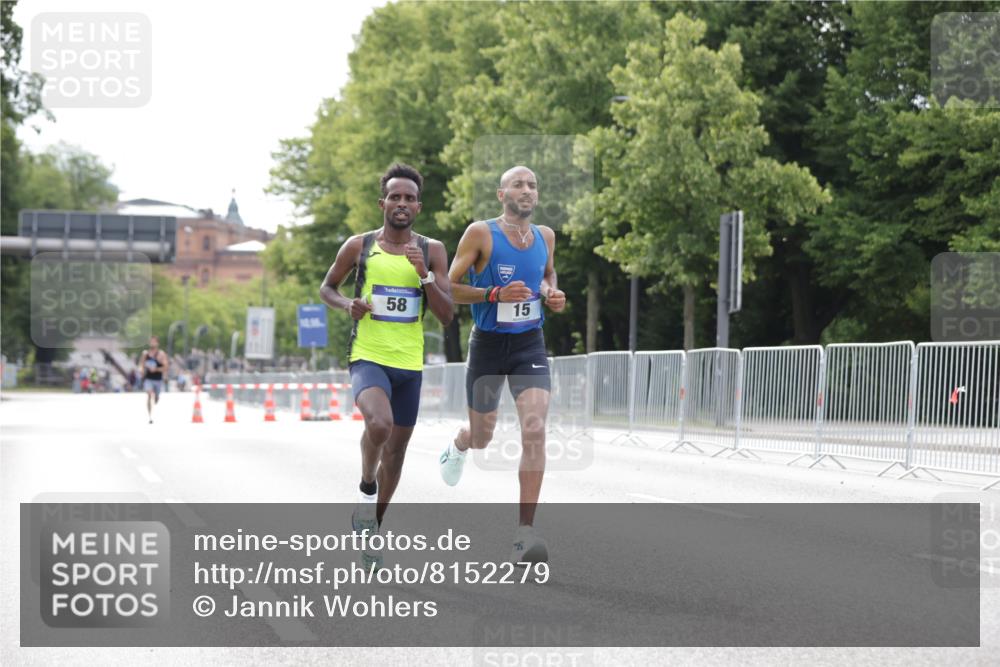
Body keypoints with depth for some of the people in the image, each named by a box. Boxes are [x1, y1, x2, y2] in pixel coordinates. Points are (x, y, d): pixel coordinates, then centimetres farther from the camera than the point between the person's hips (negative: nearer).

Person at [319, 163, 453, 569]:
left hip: (410, 364, 3)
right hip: (368, 357, -3)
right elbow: (326, 288, 14)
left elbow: (446, 315, -2)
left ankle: (370, 527, 33)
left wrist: (424, 275, -16)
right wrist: (347, 304, -7)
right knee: (379, 424, -32)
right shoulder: (358, 246, 0)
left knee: (396, 451, 13)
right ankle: (366, 490, -5)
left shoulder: (432, 251, 2)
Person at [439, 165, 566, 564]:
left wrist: (552, 295, 3)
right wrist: (496, 294, -24)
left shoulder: (545, 236, 4)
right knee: (481, 438, 12)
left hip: (530, 344, 2)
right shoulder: (481, 233, -10)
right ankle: (458, 446, 54)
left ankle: (525, 531, -13)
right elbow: (449, 288, -9)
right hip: (489, 344, -2)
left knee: (535, 431, -17)